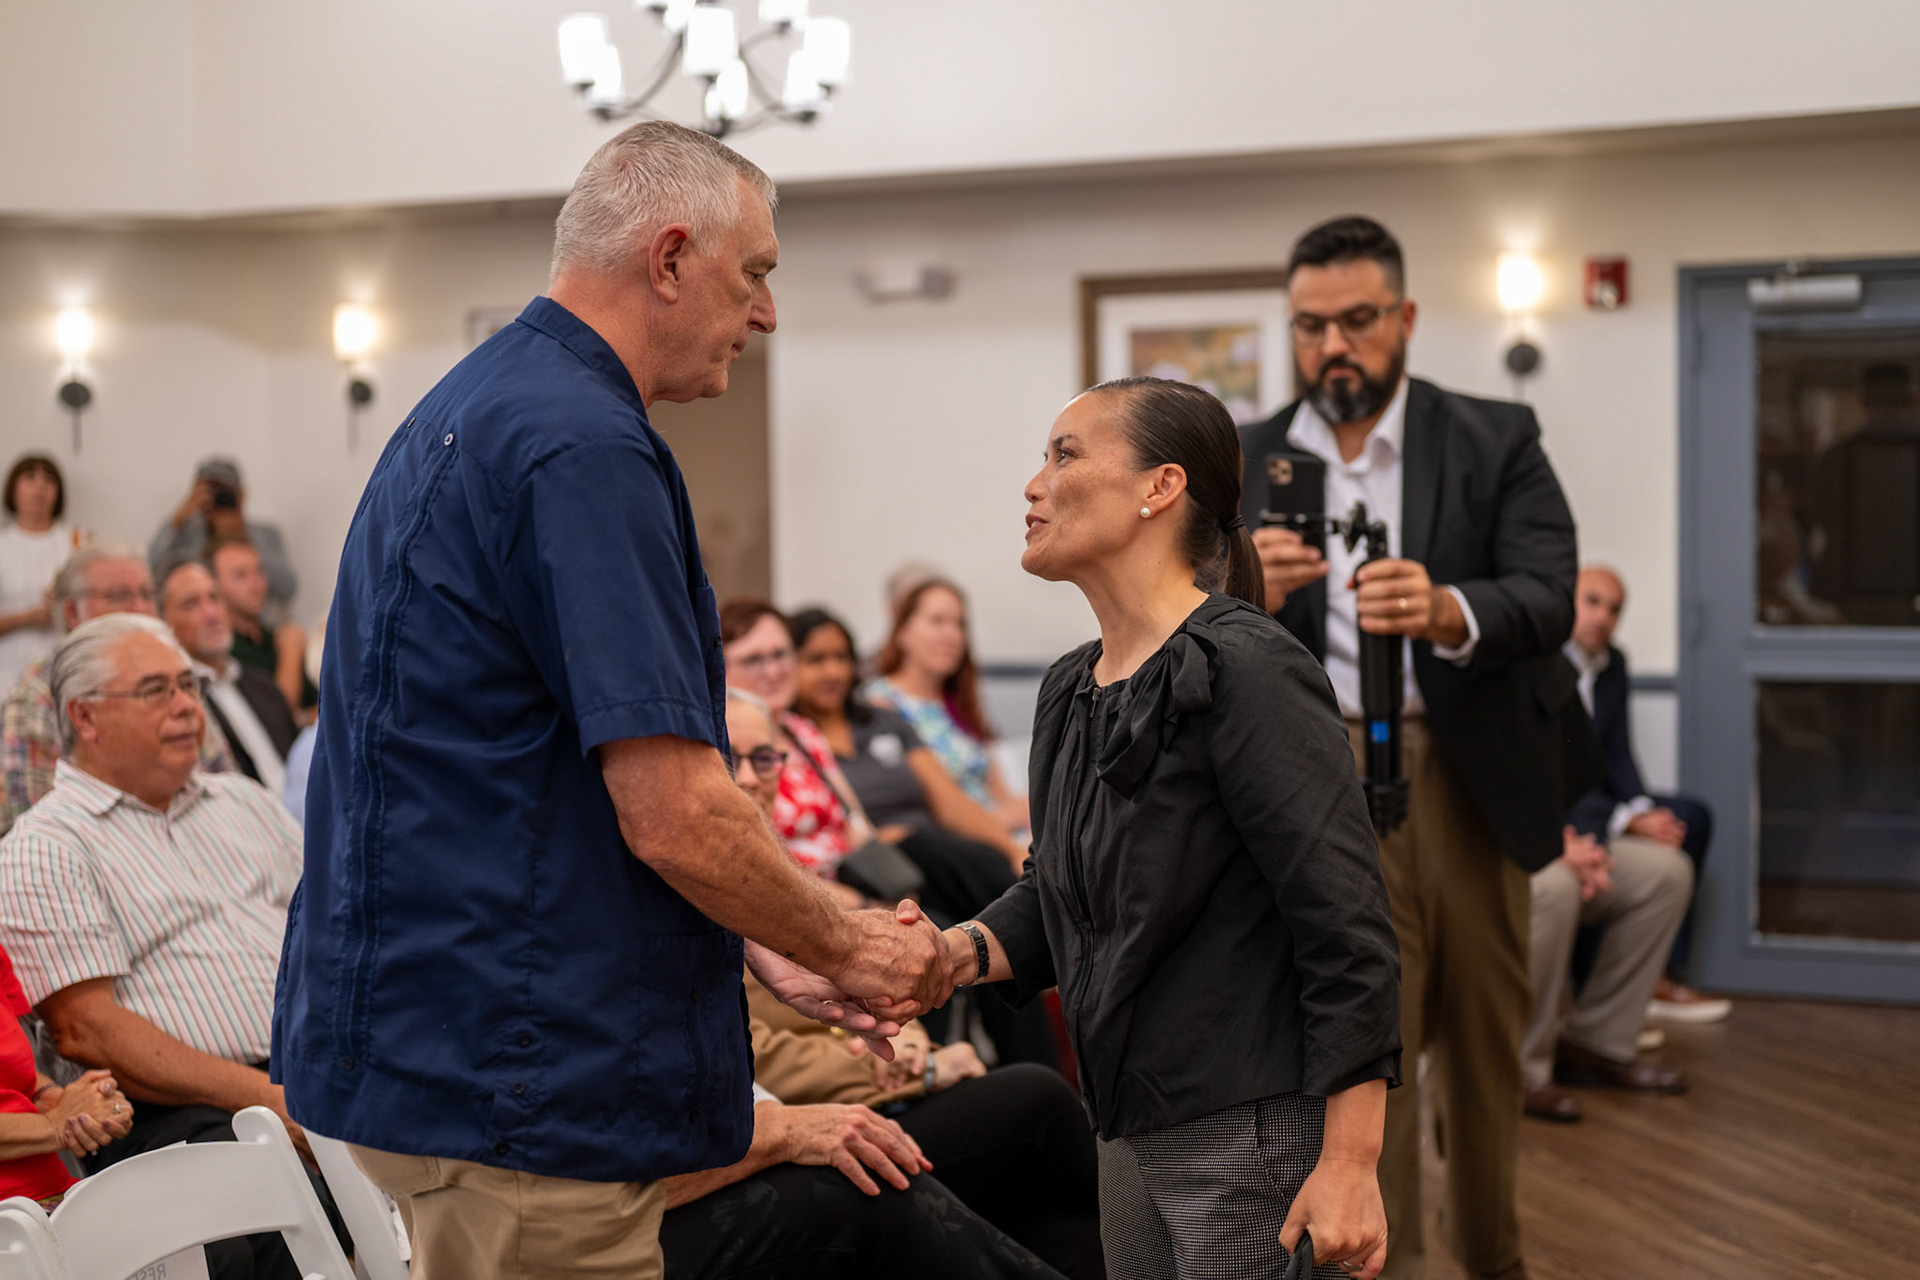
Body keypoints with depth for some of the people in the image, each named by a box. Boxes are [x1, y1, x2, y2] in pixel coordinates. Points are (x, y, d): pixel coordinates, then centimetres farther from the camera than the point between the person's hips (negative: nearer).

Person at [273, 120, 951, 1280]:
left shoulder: (476, 410, 15)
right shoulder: (584, 451, -19)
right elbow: (674, 815, -22)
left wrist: (765, 947, 17)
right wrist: (852, 949, -5)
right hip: (511, 1069, -10)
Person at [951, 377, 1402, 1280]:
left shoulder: (1247, 672, -16)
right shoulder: (1072, 690, 10)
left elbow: (1348, 930, -19)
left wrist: (1349, 1169, -21)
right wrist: (960, 952, -1)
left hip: (1256, 1136, -8)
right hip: (1132, 1132, 8)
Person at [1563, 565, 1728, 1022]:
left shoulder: (1612, 663, 10)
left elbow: (1617, 756, 11)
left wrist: (1643, 810, -12)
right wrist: (1628, 822, -26)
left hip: (1588, 800, 10)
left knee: (1690, 816, 1)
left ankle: (1661, 976, -3)